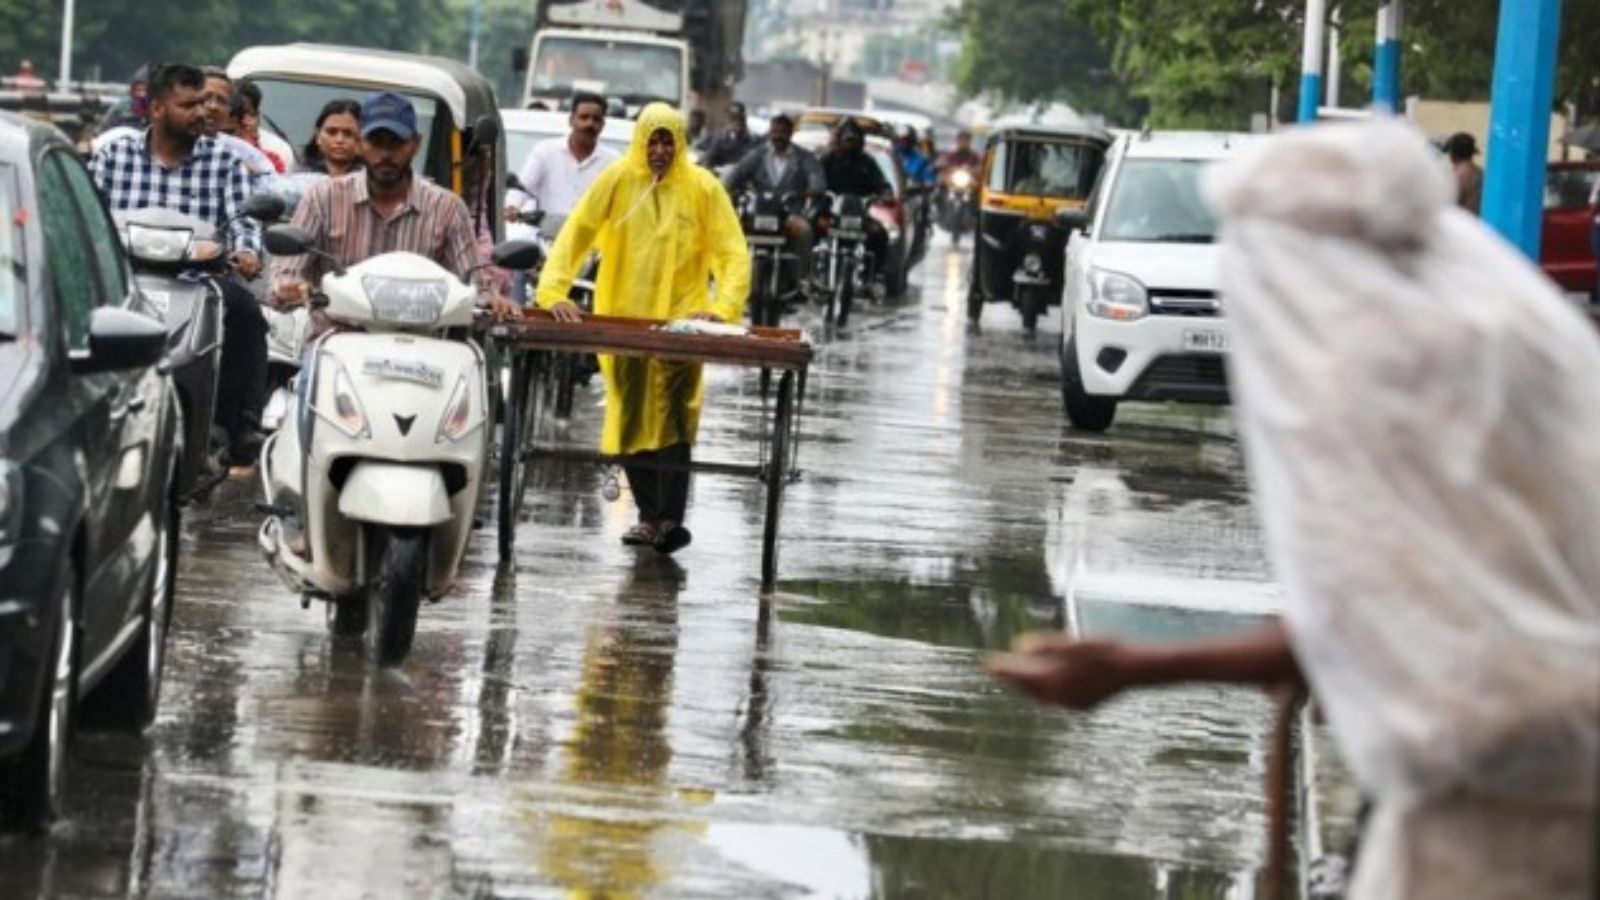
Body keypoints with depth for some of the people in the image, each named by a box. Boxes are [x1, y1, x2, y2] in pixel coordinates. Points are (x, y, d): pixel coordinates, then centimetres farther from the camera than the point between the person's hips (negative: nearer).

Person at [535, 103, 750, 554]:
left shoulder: (703, 188, -1)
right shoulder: (617, 180, 0)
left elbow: (732, 253, -3)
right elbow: (576, 234, -4)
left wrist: (724, 308, -18)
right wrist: (553, 292, -17)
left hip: (681, 321, -2)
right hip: (624, 318, 2)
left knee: (672, 420, -10)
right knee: (631, 421, 5)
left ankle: (670, 518, -10)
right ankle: (649, 515, 15)